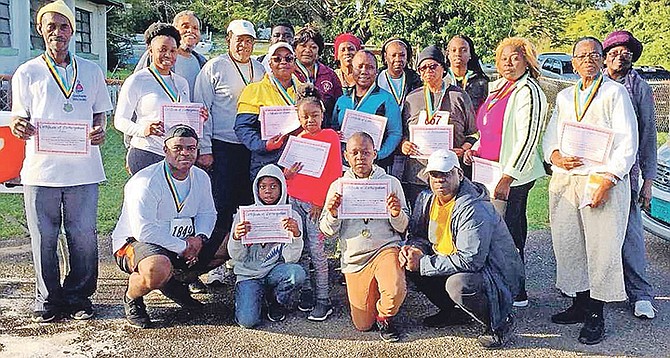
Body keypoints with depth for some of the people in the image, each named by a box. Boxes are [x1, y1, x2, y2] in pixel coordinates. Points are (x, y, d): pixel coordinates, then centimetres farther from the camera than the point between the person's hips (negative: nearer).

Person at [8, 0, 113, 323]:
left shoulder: (90, 71, 13)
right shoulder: (27, 73, 8)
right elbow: (18, 119, 7)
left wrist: (98, 131, -6)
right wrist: (19, 127, -17)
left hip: (83, 168, 1)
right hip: (41, 169, -1)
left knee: (83, 236, 3)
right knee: (44, 238, 4)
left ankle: (79, 296, 18)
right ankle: (47, 299, 18)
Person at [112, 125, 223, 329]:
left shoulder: (201, 177, 2)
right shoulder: (145, 182, -22)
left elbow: (207, 213, 11)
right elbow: (144, 230, -29)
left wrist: (200, 238, -12)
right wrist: (182, 247, -26)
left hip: (181, 242, 8)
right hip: (134, 242, -8)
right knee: (159, 268, -41)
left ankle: (176, 282, 16)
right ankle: (131, 298, -4)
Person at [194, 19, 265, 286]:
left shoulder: (260, 70, 13)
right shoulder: (214, 68, -1)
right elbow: (201, 109, -3)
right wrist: (204, 149, -8)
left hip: (253, 148, 4)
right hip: (222, 146, -4)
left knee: (249, 203, 7)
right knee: (221, 204, -4)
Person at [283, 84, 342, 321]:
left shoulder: (330, 136, 1)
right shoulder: (297, 139, 15)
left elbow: (334, 174, -4)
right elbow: (287, 173, 21)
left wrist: (321, 202, -8)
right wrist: (287, 174, -4)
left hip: (317, 203, -4)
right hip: (294, 201, 4)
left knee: (317, 250, -8)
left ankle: (323, 300, 0)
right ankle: (305, 292, 18)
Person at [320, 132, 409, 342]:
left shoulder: (391, 183, 4)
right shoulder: (338, 186, 7)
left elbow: (403, 228, 4)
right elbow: (328, 232, 5)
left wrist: (396, 214, -18)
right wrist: (332, 214, -15)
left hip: (385, 248, -2)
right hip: (354, 259, 2)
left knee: (395, 290, -32)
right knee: (363, 325, 2)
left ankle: (385, 317, 3)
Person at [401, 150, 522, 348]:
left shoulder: (474, 209, -26)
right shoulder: (426, 199, 0)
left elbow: (469, 261, -31)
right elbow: (417, 234, 13)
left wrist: (423, 263, -27)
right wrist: (412, 248, -12)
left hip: (496, 275, -8)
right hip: (452, 266, 8)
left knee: (458, 285, -37)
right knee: (409, 264, -3)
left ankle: (499, 323, -7)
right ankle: (454, 312, 13)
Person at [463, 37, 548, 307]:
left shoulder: (528, 92, -11)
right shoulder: (497, 88, 16)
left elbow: (527, 140, -18)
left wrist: (507, 178, -21)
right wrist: (475, 150, 9)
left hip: (513, 176, -8)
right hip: (489, 172, 8)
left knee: (508, 233, -5)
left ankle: (517, 294, 7)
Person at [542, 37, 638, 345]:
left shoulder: (615, 93, 2)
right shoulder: (564, 96, 18)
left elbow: (627, 143, -6)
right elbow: (550, 136, 19)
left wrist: (608, 180, -15)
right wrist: (555, 156, -4)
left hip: (601, 180, -5)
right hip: (564, 181, 5)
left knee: (601, 247, -5)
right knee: (568, 244, 7)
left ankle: (595, 316, 3)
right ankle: (579, 304, 21)